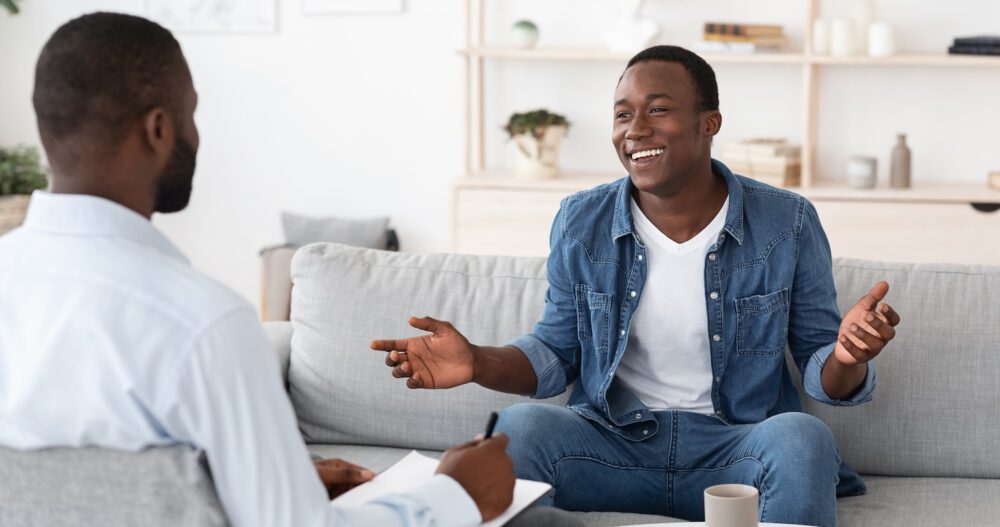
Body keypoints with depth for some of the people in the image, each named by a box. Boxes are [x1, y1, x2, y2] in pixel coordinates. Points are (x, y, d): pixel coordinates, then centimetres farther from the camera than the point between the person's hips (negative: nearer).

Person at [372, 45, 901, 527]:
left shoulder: (788, 224, -3)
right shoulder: (580, 223, 2)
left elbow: (820, 371, 1)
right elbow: (556, 353, 11)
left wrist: (847, 358, -24)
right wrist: (478, 362, -10)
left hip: (735, 448, 0)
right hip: (611, 442, 1)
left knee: (802, 437, -33)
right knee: (519, 425, -29)